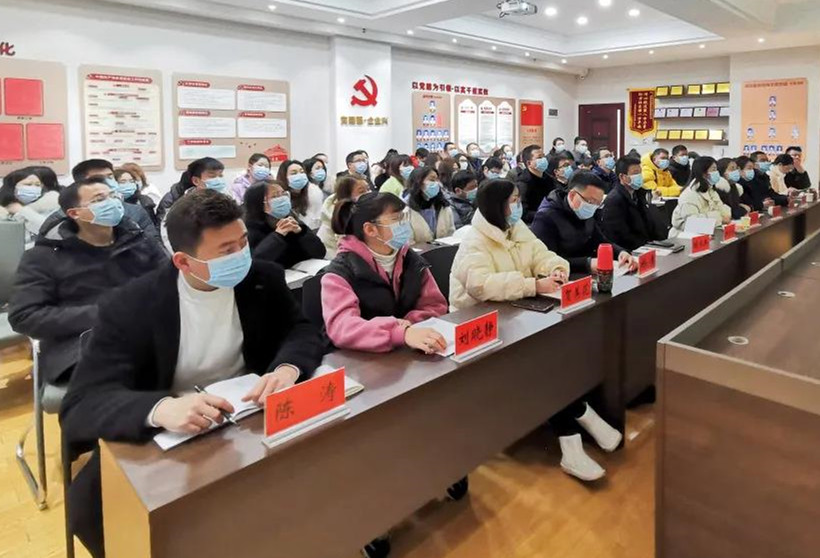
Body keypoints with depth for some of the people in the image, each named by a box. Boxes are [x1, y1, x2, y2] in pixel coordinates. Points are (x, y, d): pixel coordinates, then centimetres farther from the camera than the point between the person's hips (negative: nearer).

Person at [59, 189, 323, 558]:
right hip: (163, 432, -2)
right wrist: (160, 409, -46)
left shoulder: (263, 279, -7)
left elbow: (302, 331, -3)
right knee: (89, 500, -27)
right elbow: (81, 405, -23)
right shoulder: (130, 307, -18)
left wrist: (288, 367, -30)